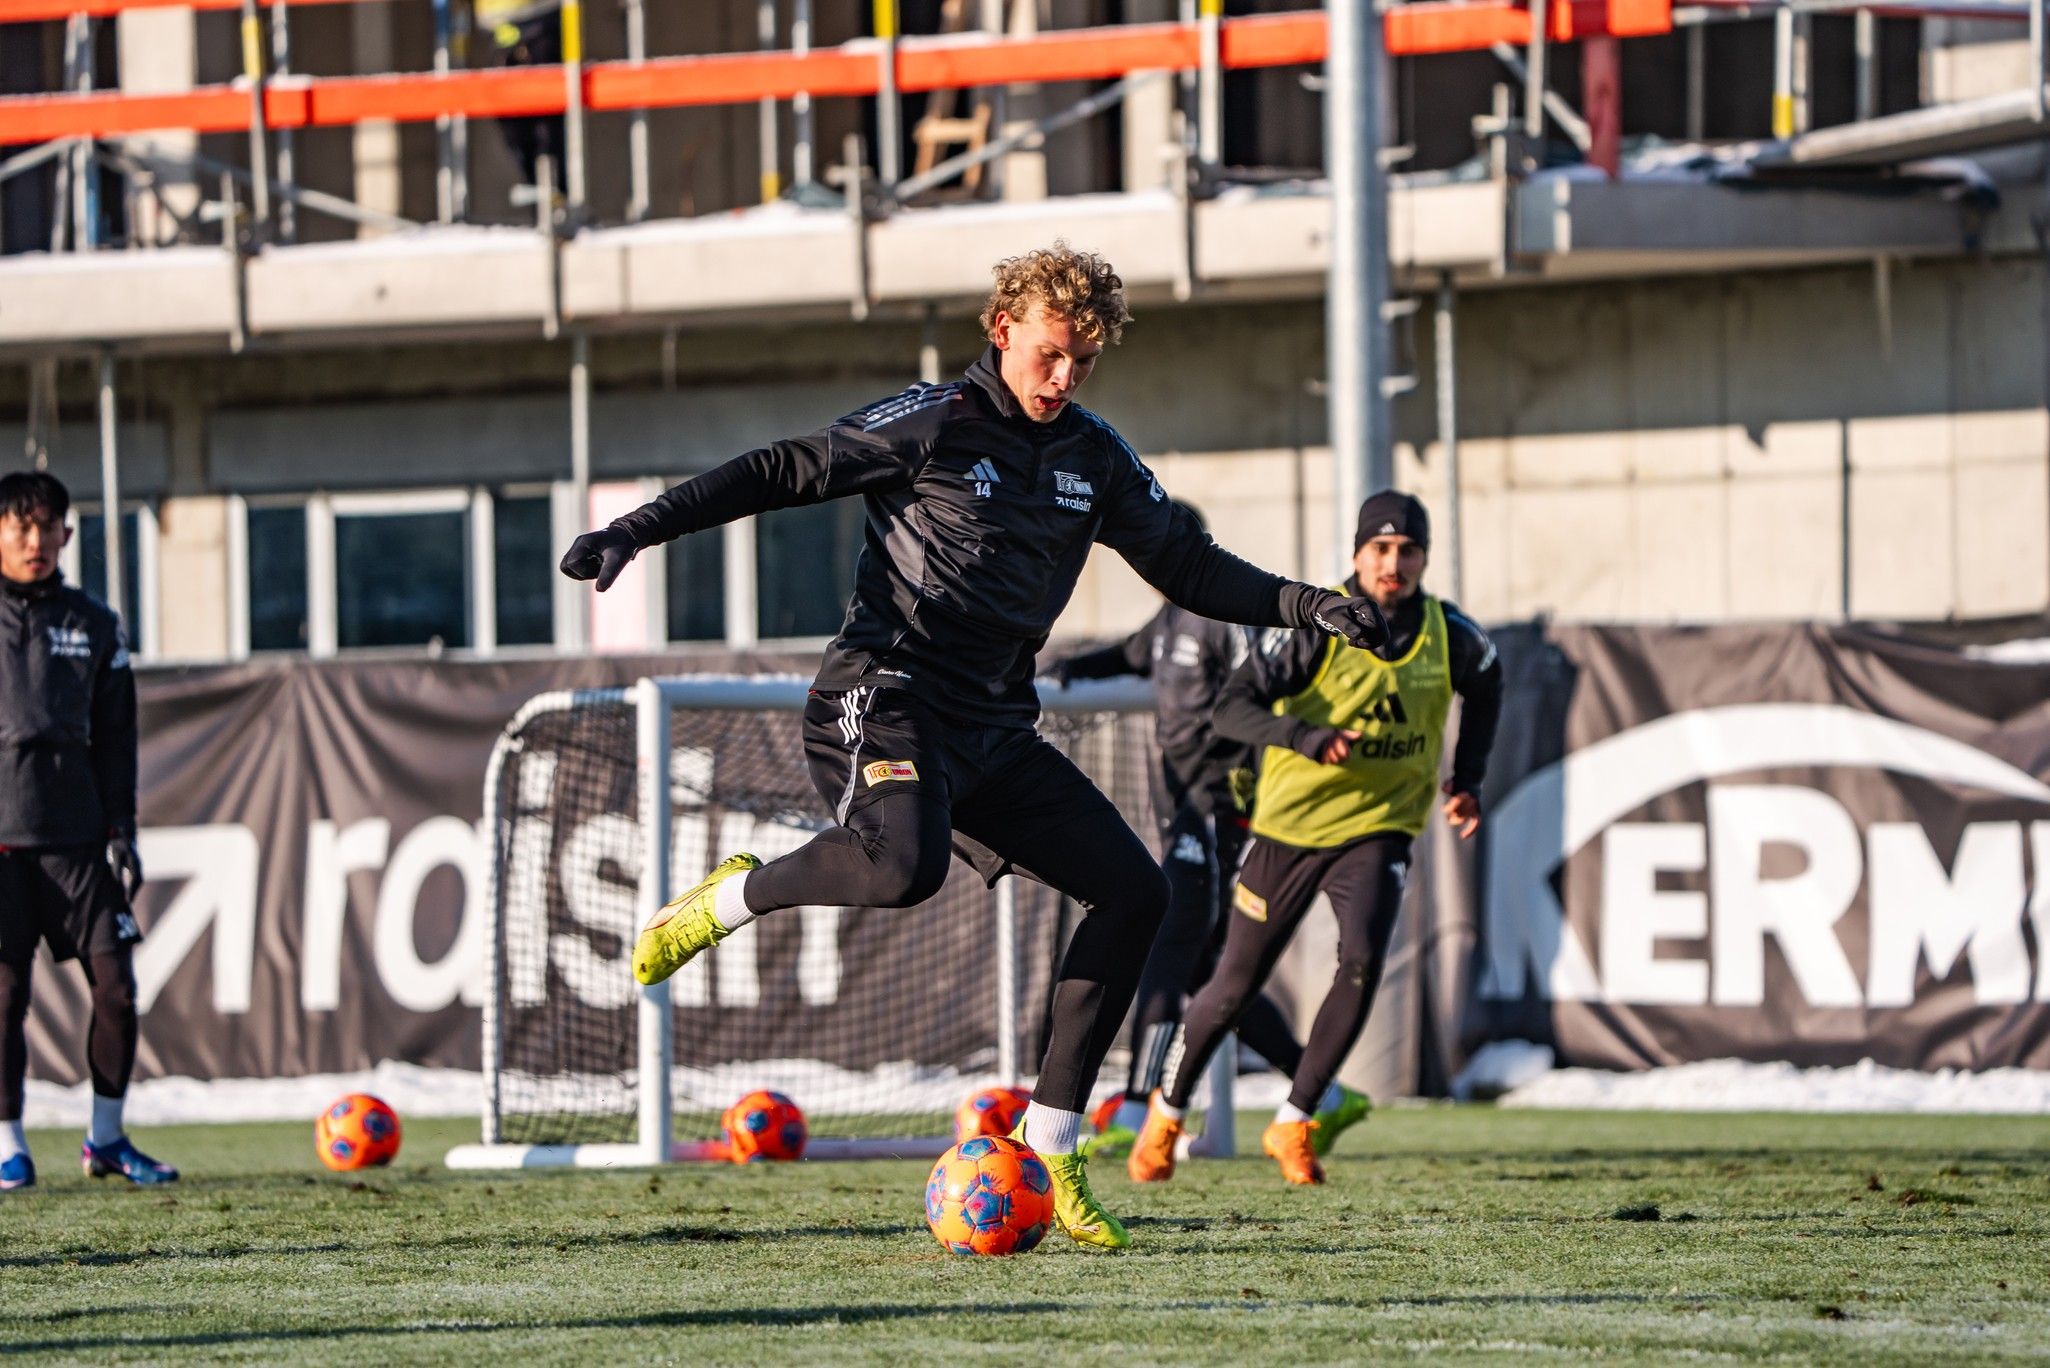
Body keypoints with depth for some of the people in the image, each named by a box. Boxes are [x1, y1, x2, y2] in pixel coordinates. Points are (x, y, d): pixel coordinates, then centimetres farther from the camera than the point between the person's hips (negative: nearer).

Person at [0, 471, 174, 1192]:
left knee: (116, 984, -2)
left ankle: (106, 1138, 11)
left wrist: (120, 831, 7)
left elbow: (115, 735, 16)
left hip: (76, 832, 3)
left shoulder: (92, 624, 12)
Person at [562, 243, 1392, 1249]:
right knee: (906, 865, -37)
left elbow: (1189, 569, 19)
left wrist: (1307, 608, 6)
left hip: (993, 725, 7)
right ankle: (732, 900, -6)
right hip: (883, 701, -7)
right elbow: (780, 472, -6)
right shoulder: (935, 425, -7)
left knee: (1133, 893, -4)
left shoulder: (1094, 458, 12)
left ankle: (1050, 1153, 1)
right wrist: (638, 529, -14)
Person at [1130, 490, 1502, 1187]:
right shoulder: (1315, 625, -16)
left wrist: (1467, 779, 12)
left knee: (1363, 958, -23)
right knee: (1235, 985, 5)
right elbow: (1232, 706, -22)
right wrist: (1303, 735, -38)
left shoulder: (1450, 635, -4)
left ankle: (1293, 1125, -9)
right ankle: (1168, 1110, 31)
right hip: (1291, 822, -2)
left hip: (1380, 825, 2)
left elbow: (1484, 686, 20)